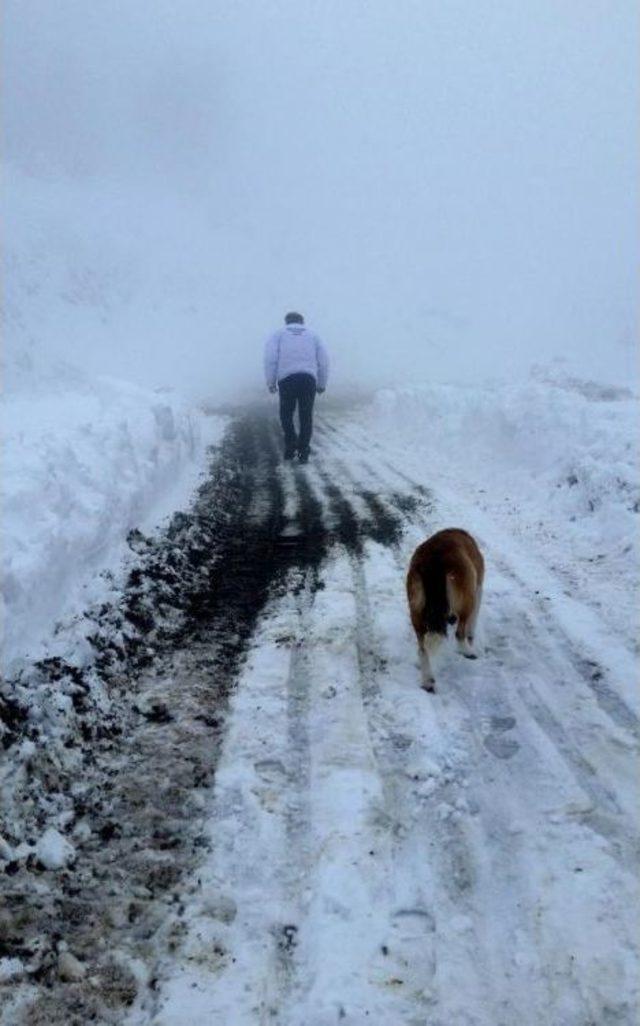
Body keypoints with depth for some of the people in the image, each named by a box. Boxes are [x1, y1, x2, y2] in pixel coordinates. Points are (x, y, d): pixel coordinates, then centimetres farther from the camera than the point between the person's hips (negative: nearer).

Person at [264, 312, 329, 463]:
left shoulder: (279, 334, 17)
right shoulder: (312, 335, 23)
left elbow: (270, 358, 2)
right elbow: (323, 361, 14)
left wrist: (270, 382, 5)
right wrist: (322, 384, 21)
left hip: (286, 379, -1)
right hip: (309, 378, 1)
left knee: (286, 413, 14)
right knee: (306, 416, 9)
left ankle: (290, 445, 1)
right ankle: (303, 451, 6)